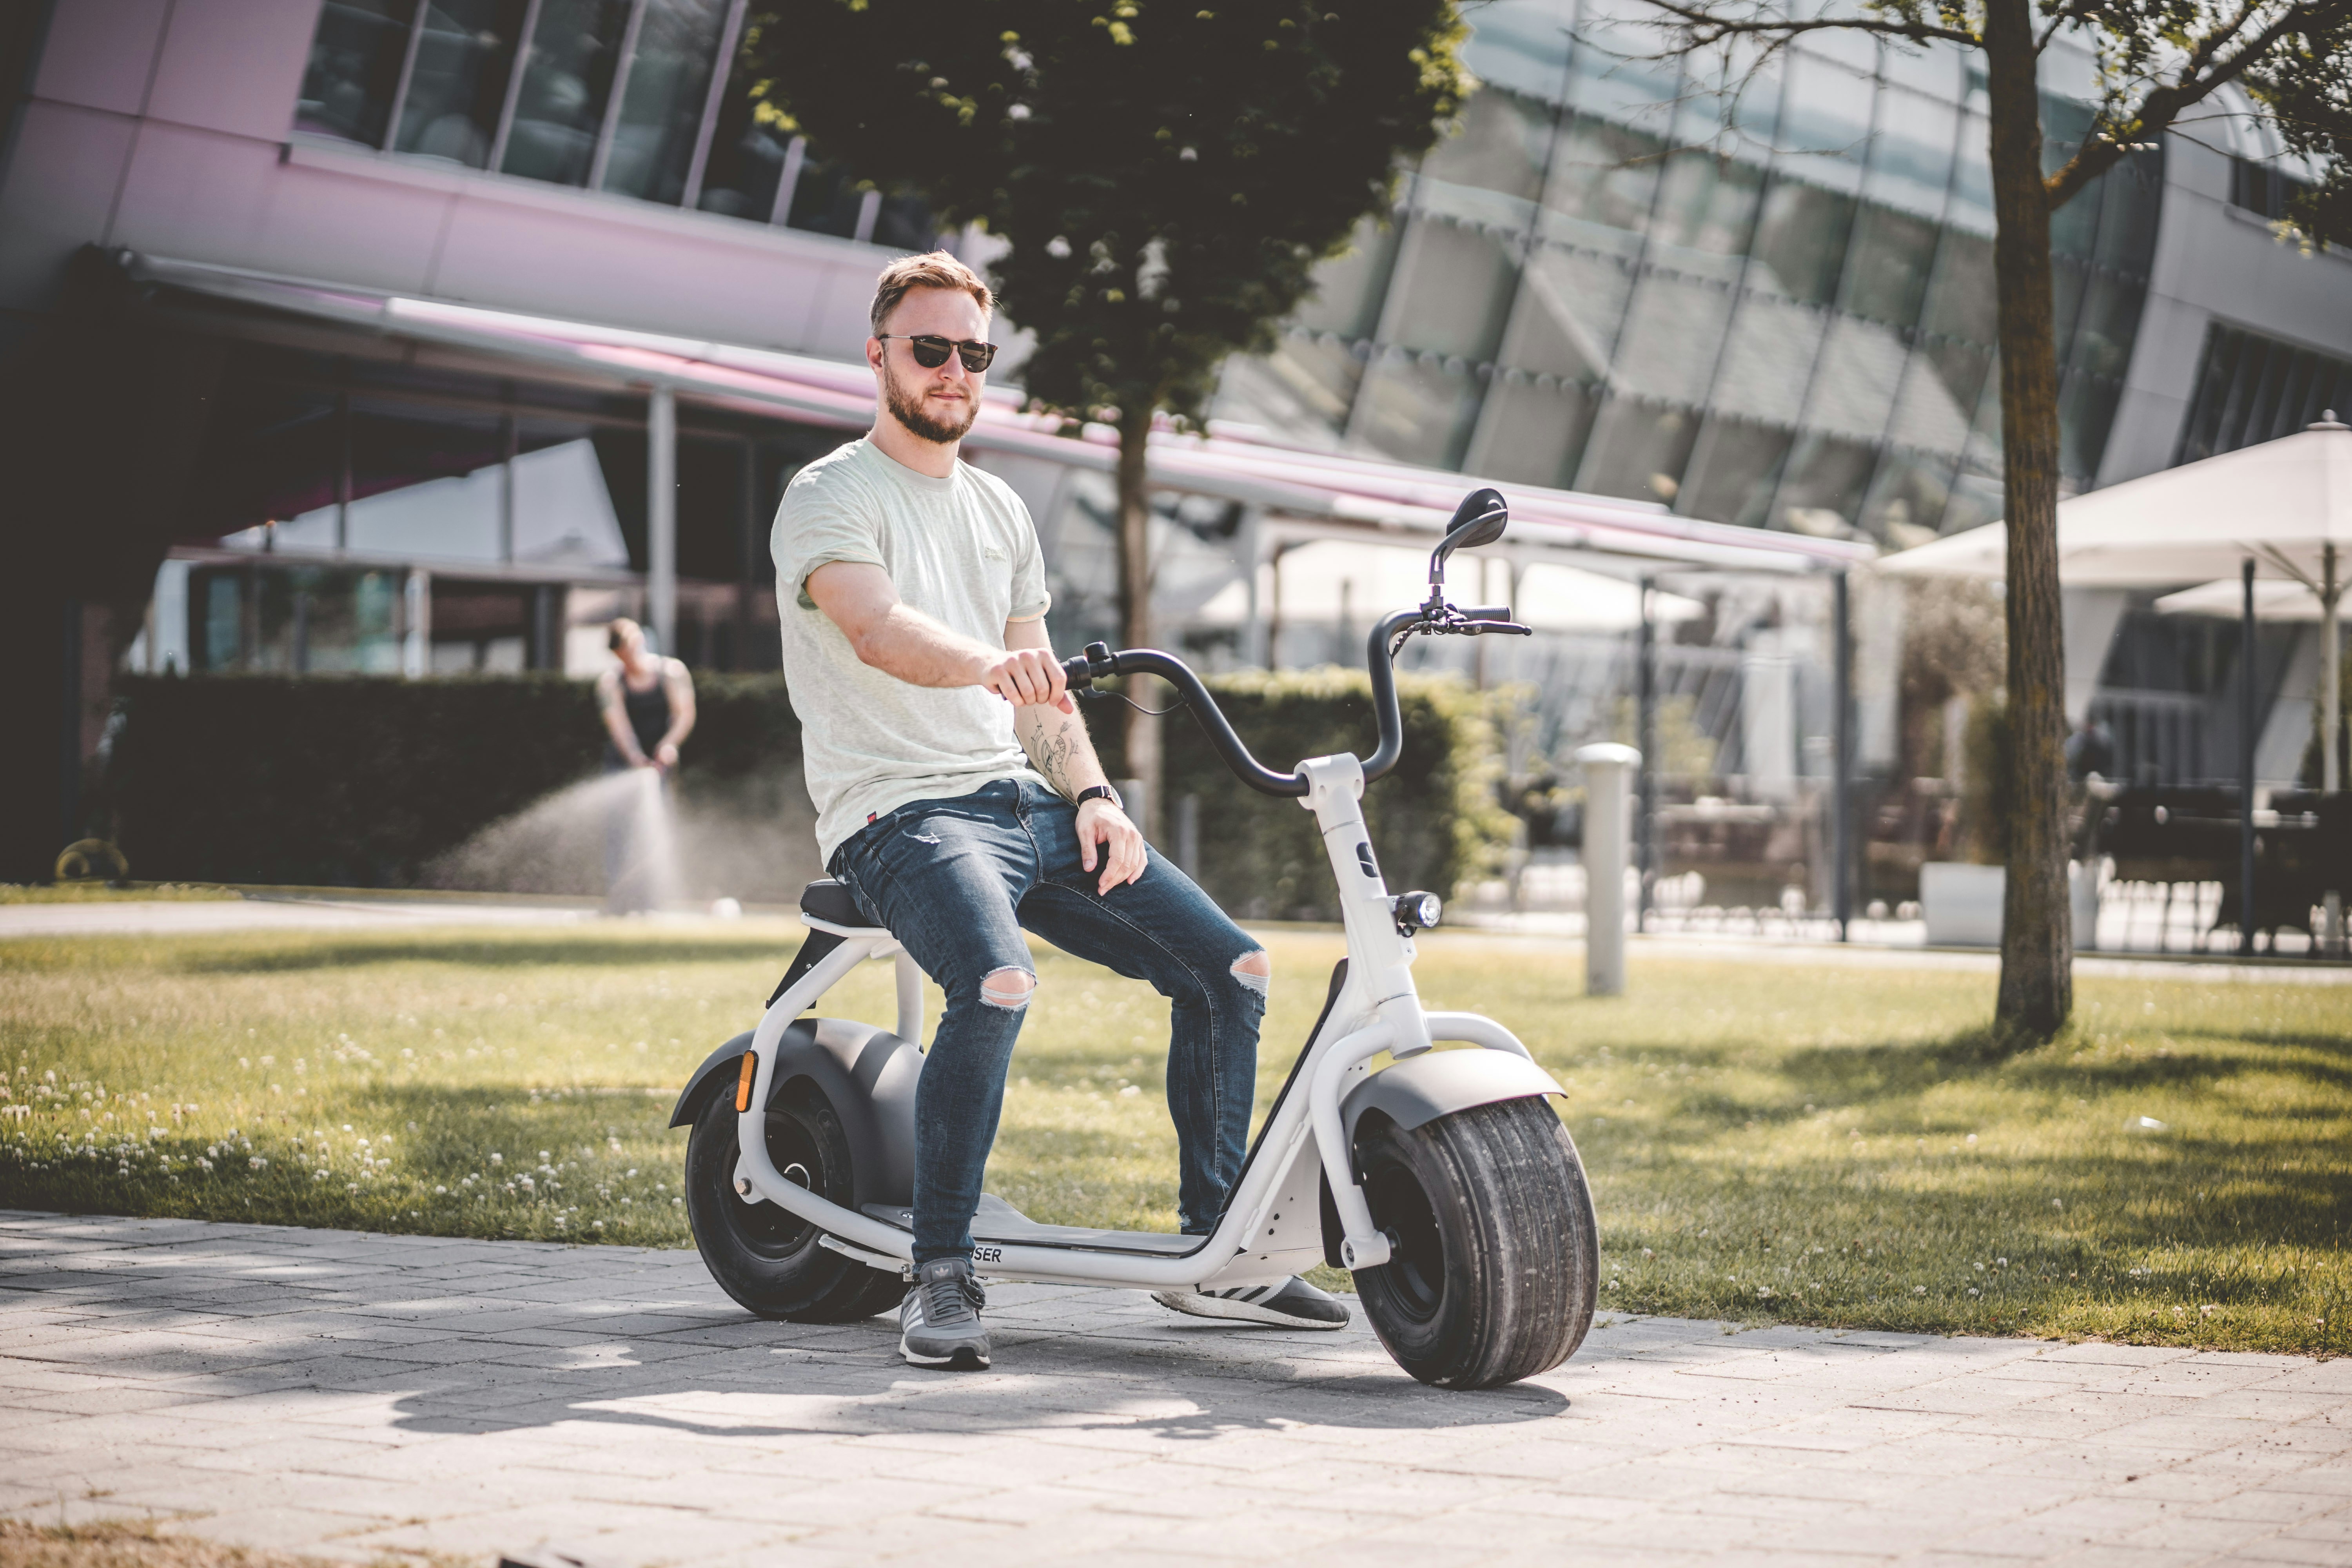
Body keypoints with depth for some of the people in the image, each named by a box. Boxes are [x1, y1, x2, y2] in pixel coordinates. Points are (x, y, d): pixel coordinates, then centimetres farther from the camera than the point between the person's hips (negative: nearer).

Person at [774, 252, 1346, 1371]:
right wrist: (984, 663, -45)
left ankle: (1215, 1250, 10)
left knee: (1230, 968, -2)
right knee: (996, 985, -36)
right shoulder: (831, 498, -4)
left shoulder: (999, 512, 20)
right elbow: (876, 630, -25)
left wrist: (1093, 796, 1)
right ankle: (941, 1276, -23)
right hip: (899, 813, -7)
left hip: (1025, 803, 7)